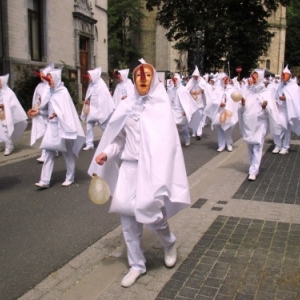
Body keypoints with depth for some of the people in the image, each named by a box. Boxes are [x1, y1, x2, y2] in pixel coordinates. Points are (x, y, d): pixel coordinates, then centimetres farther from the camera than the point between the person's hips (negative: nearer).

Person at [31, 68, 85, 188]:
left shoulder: (63, 92, -9)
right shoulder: (52, 92, 11)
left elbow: (67, 110, -18)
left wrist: (57, 114, -33)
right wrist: (39, 111, 10)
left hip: (62, 126, -7)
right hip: (51, 125, 7)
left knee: (67, 152, 6)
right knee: (49, 152, 1)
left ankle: (70, 177, 20)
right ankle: (45, 180, 1)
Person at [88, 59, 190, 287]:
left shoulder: (161, 106, -4)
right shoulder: (127, 105, 8)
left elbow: (166, 140, -11)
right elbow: (120, 136, 13)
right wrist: (107, 152, -5)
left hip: (151, 167, -4)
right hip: (129, 166, 4)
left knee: (148, 209, -11)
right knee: (128, 216, 5)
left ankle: (169, 243, 25)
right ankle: (137, 265, 24)